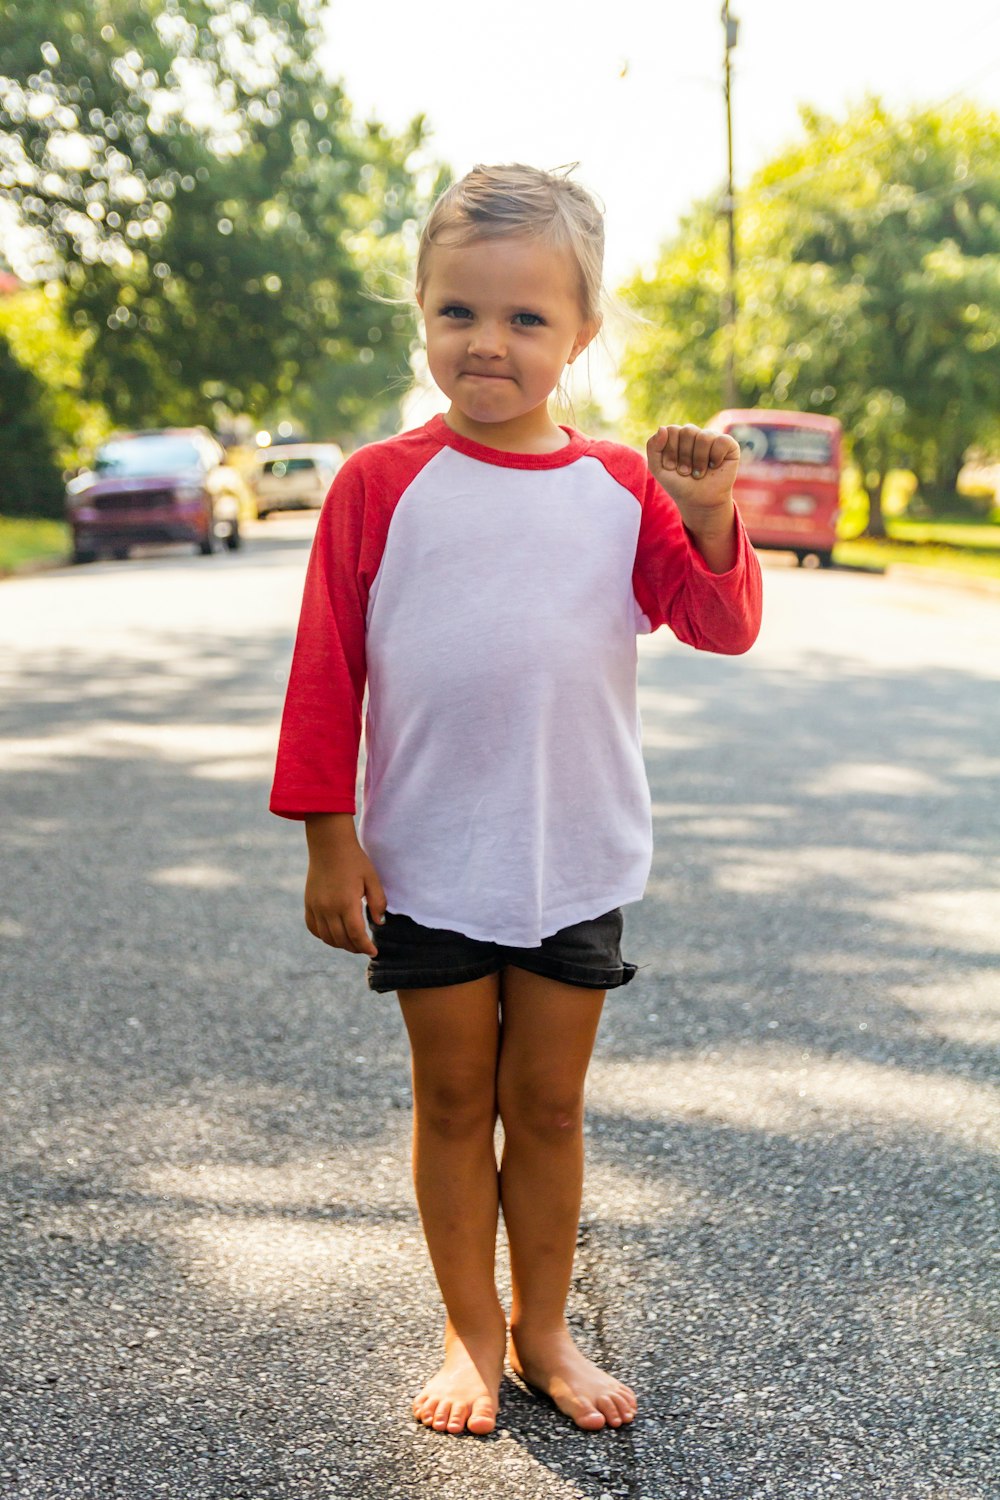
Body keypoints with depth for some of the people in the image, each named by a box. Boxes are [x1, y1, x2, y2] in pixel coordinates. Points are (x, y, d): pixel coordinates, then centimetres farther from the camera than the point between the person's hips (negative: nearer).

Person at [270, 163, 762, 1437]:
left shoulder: (620, 487, 1)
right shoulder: (380, 484, -5)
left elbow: (723, 626, -2)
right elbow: (326, 668, -4)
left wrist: (707, 518, -21)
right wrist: (328, 840, -6)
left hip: (578, 864, 2)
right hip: (426, 865, -1)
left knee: (548, 1107, 12)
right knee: (452, 1103, 11)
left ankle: (545, 1331, 29)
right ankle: (471, 1334, 27)